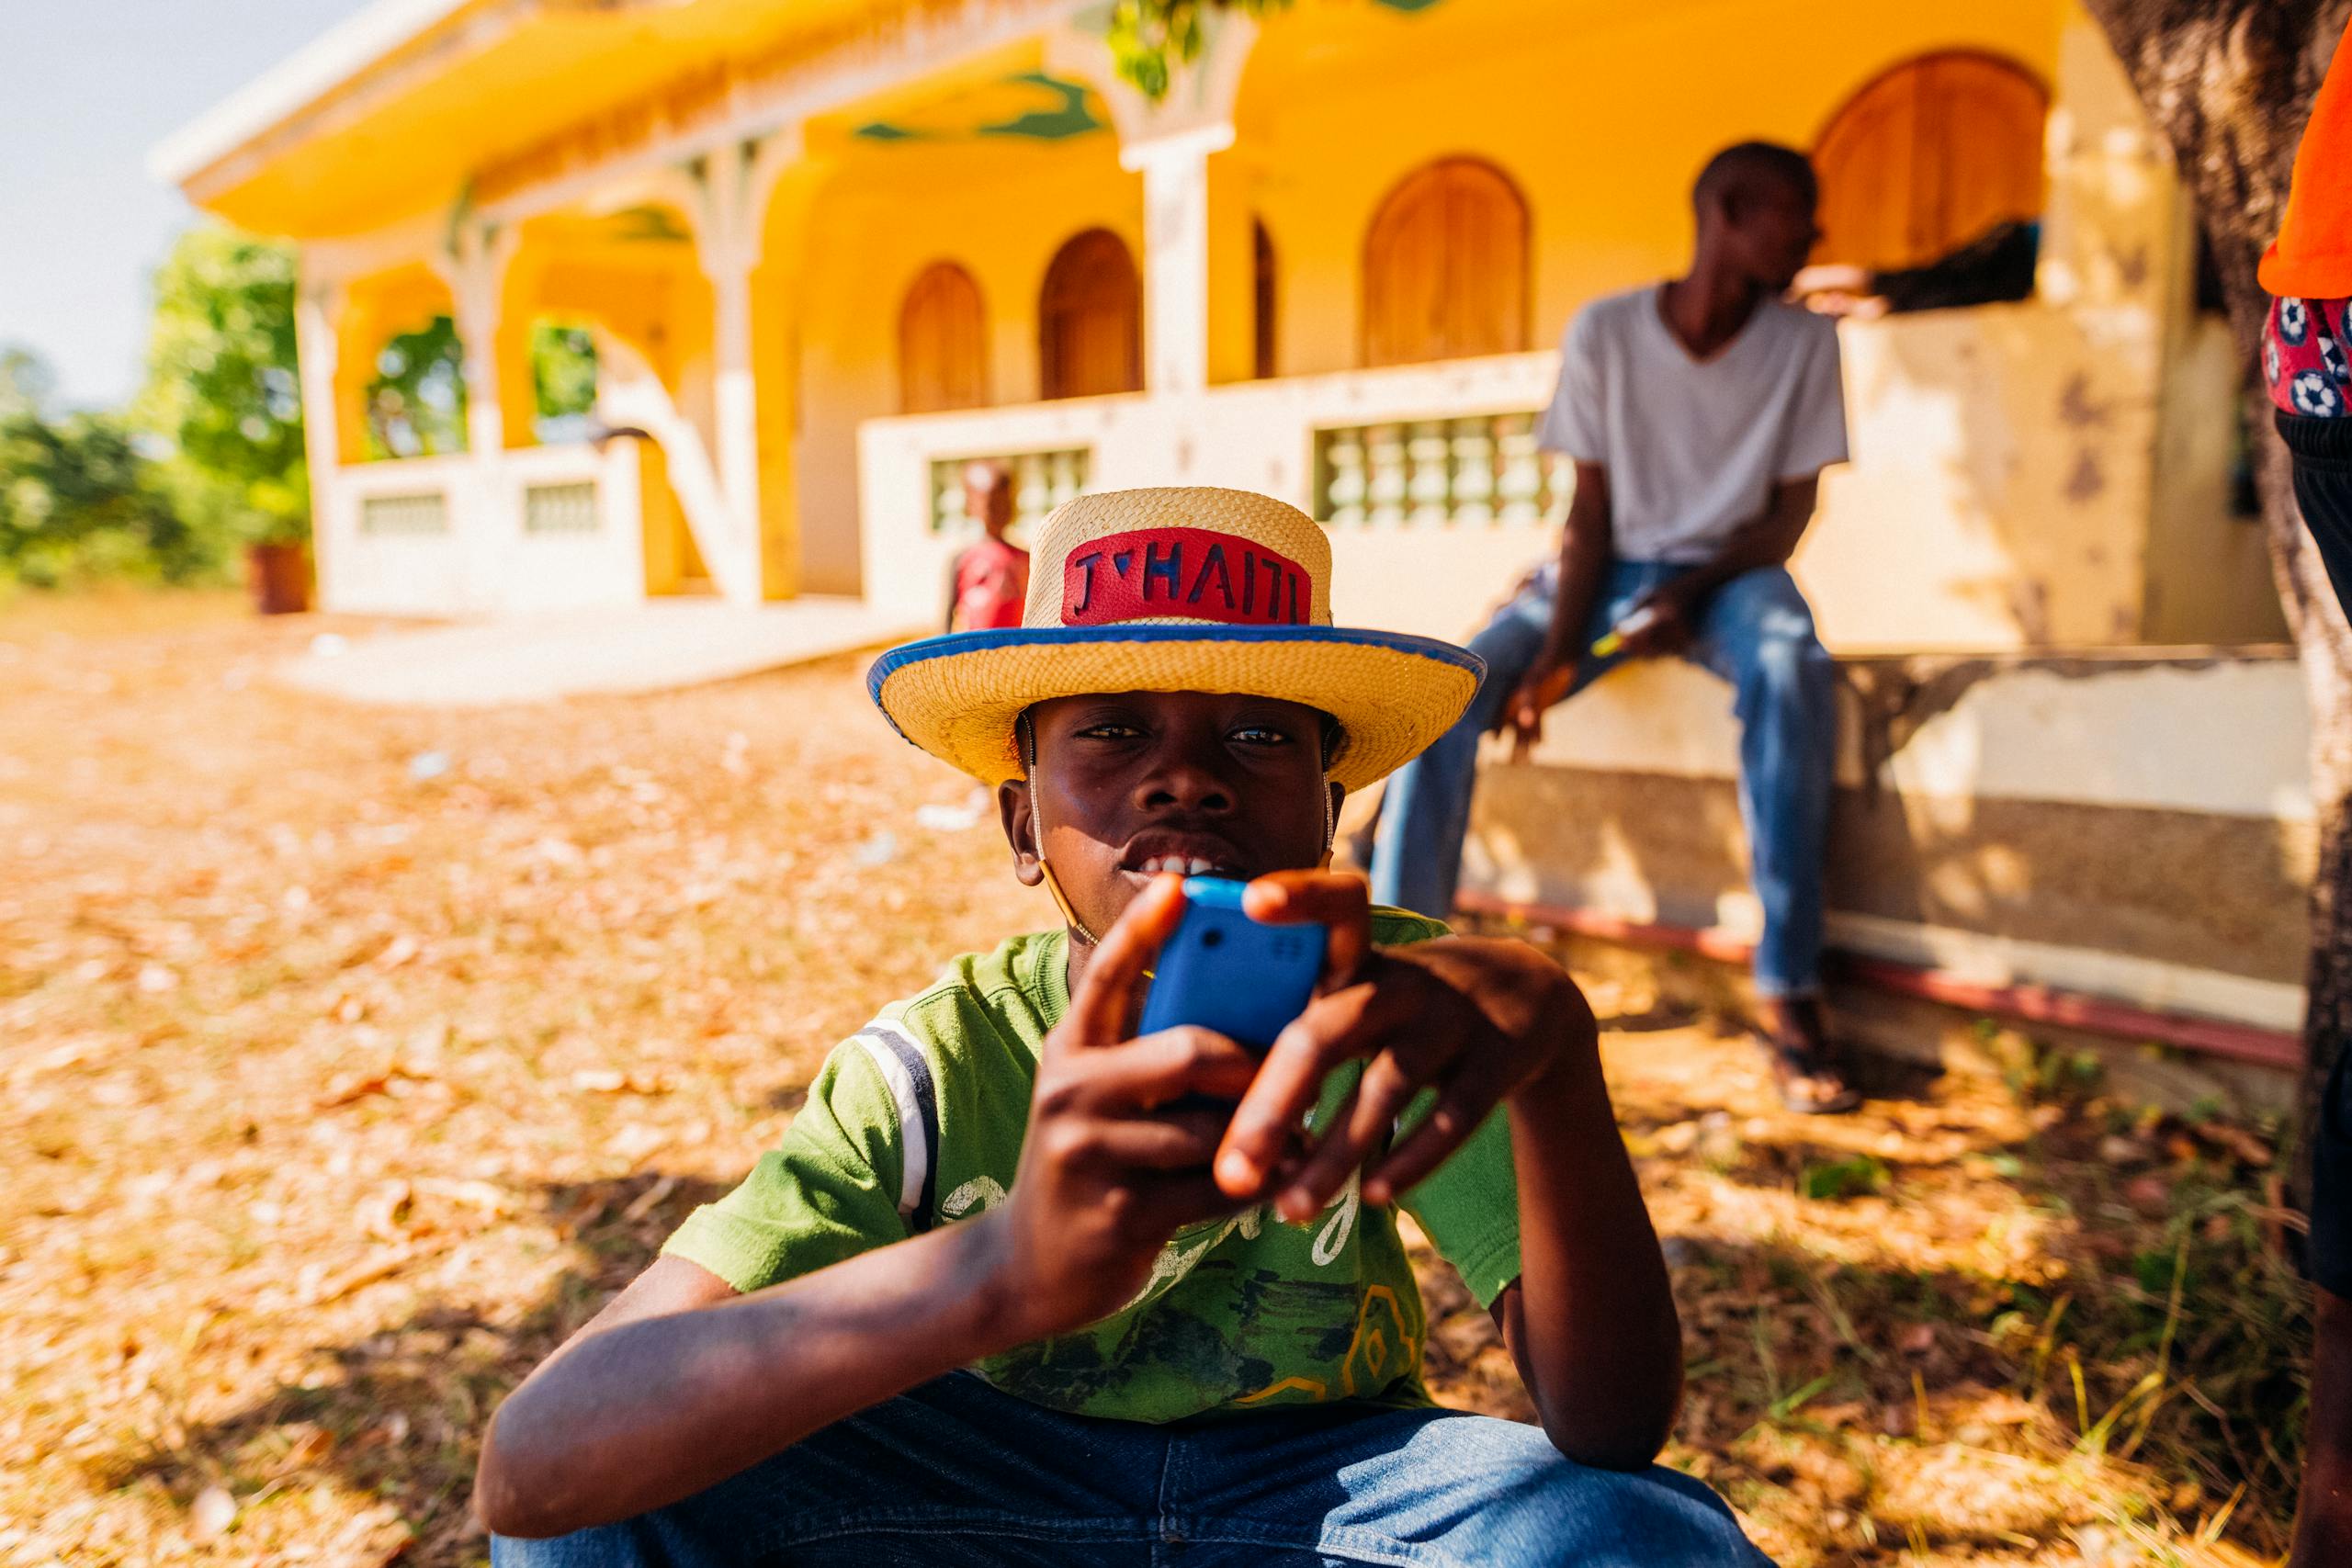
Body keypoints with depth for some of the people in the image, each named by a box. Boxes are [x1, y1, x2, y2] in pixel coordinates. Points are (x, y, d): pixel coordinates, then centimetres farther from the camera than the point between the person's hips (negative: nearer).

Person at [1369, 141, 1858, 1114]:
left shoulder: (1804, 344, -1)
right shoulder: (1605, 332, -5)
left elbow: (1789, 514, -1)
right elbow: (1591, 509, -6)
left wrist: (1691, 592, -20)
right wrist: (1556, 652, -18)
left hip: (1729, 572, 0)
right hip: (1610, 567, 1)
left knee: (1791, 669, -36)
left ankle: (1789, 995, -31)